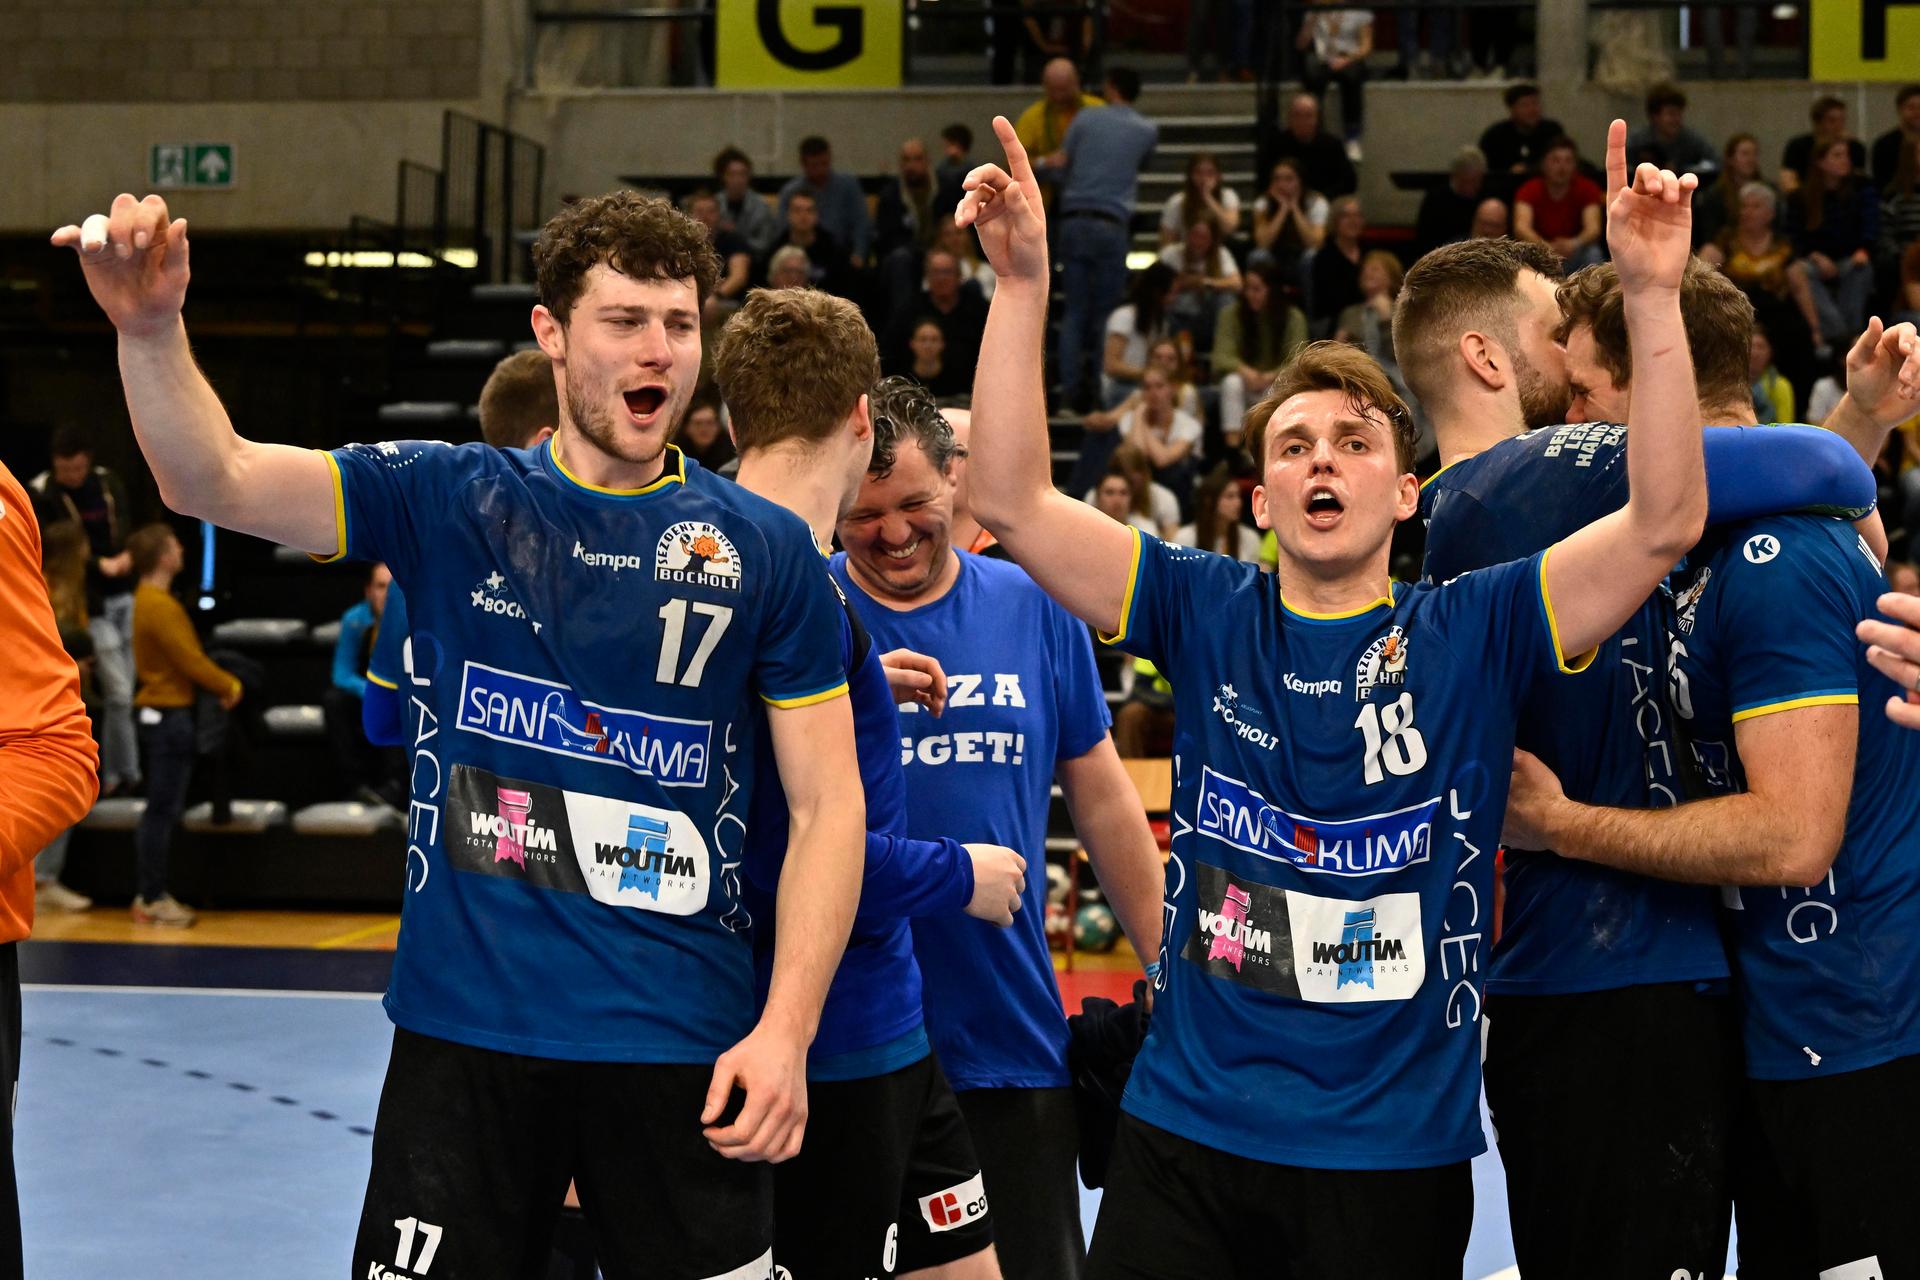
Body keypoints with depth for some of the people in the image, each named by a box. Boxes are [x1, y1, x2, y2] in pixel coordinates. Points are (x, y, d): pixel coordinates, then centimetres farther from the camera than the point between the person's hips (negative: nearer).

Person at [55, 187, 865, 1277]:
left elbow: (828, 803, 0)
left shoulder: (766, 550, 1)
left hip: (684, 1051, 0)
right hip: (463, 1032, 1)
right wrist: (152, 329, -27)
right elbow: (215, 481, -8)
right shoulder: (446, 501, 3)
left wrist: (786, 1030, -9)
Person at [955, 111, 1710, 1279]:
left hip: (1399, 1156, -1)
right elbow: (1013, 503, -6)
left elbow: (1667, 522, -13)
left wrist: (1654, 295, -21)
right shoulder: (1208, 614, 2)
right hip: (1185, 1135, 1)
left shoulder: (1473, 634, -1)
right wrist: (1023, 282, -15)